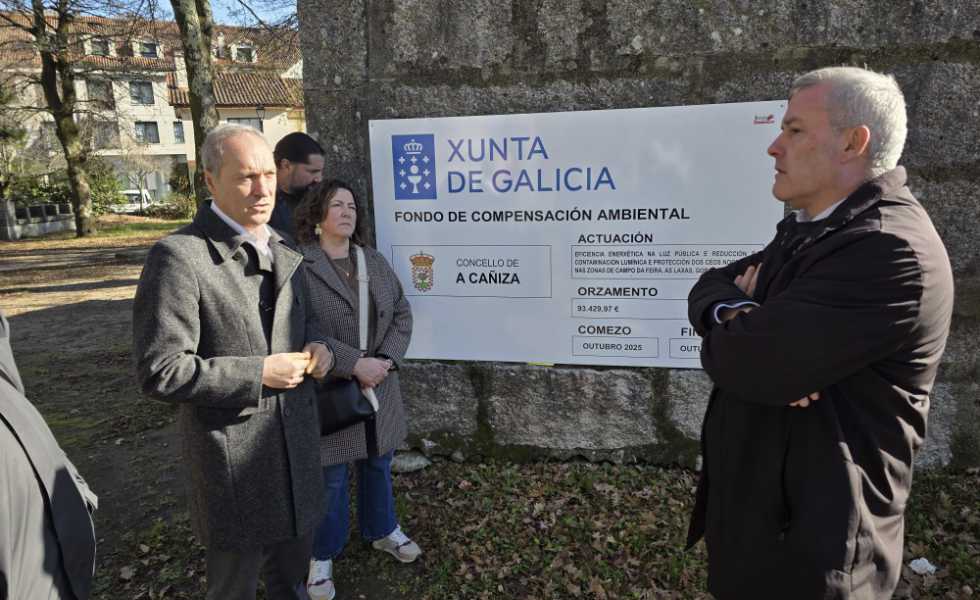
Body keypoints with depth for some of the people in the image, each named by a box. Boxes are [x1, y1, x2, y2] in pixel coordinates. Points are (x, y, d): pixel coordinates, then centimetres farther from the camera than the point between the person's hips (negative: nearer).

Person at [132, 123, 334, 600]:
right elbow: (160, 372, -20)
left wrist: (313, 347, -3)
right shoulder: (178, 257, -17)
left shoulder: (285, 253, 6)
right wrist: (259, 373, -21)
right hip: (234, 460, -6)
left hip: (298, 446, 7)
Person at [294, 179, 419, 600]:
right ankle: (323, 554, 27)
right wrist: (355, 364, -23)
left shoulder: (375, 261, 7)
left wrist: (386, 360, -11)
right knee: (330, 475, 6)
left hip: (379, 386, 6)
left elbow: (402, 313, 5)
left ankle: (381, 530, 41)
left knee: (378, 462, 19)